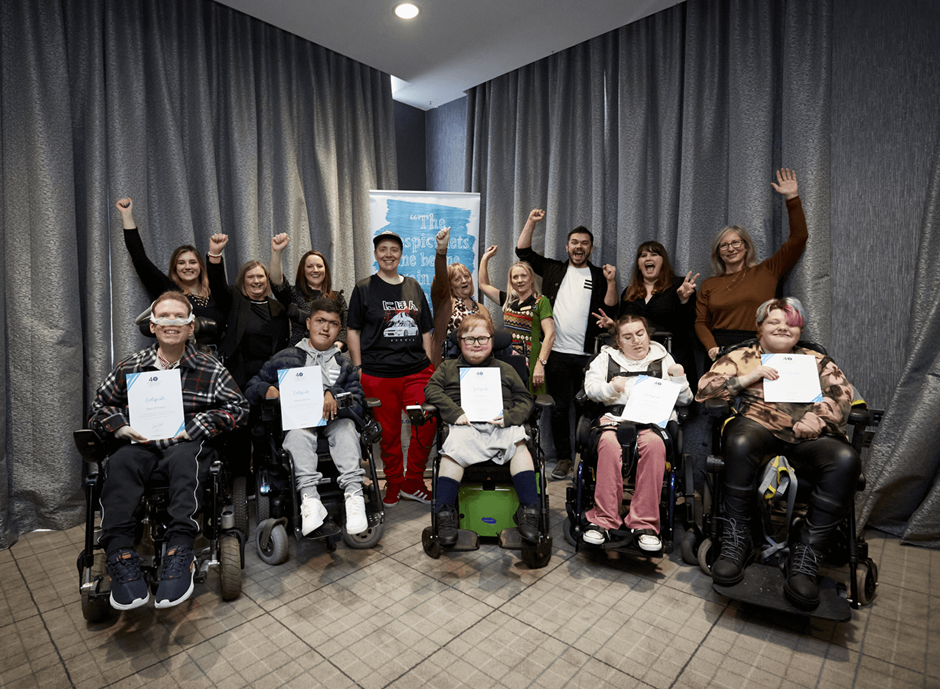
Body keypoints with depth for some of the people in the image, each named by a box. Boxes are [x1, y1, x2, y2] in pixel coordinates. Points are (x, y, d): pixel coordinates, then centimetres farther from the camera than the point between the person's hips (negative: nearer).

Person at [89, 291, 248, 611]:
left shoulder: (209, 369, 6)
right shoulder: (130, 367, 15)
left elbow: (238, 407, -2)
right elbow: (100, 405, 21)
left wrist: (191, 429, -11)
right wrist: (120, 427, -2)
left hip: (187, 444, -2)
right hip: (140, 443, 3)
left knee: (184, 460, -35)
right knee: (120, 464, -29)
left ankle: (180, 552, -37)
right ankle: (120, 555, -30)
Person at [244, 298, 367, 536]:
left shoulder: (345, 365, 19)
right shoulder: (285, 359, 15)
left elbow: (358, 402, 5)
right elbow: (251, 389, 14)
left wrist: (334, 395, -15)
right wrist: (267, 390, -9)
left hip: (333, 421, 1)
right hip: (297, 420, -1)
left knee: (346, 425, -33)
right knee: (298, 429, -35)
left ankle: (354, 493, -46)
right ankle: (309, 497, -48)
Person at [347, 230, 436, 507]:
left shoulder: (414, 287, 14)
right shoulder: (364, 288, 5)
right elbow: (353, 330, 4)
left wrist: (429, 364, 11)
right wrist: (358, 369, -3)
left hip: (417, 370, 3)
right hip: (378, 373, -2)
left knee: (427, 425, -5)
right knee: (389, 432, 5)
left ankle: (413, 483, 14)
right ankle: (393, 483, 26)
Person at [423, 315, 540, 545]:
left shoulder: (505, 369, 26)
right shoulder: (449, 367, 25)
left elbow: (525, 399, 18)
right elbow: (432, 389, 9)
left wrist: (509, 417, -5)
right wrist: (455, 412, -8)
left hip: (501, 425, 1)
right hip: (465, 425, 0)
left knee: (519, 445, -32)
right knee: (453, 450, -33)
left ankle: (529, 510, -26)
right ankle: (445, 513, -23)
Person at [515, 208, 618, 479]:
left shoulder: (599, 276, 11)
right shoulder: (553, 269, 14)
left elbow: (610, 310, 4)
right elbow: (523, 252, 14)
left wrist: (611, 282, -8)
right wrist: (531, 222, 7)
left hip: (587, 355, 0)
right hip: (557, 352, 1)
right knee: (559, 408, 4)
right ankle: (563, 458, 16)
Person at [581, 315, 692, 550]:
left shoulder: (663, 359, 25)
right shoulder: (606, 357, 25)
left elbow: (684, 399, 21)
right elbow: (590, 387, 11)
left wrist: (679, 378, 1)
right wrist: (612, 387, -8)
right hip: (615, 416, 0)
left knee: (654, 443, -36)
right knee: (609, 443, -36)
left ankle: (644, 524, -30)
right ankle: (603, 520, -29)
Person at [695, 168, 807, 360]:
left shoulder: (766, 271, 13)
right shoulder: (709, 285, 14)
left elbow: (798, 238, 11)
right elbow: (701, 323, 11)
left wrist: (792, 198, 8)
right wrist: (712, 348, -8)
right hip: (720, 353, 0)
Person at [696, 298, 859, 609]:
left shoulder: (818, 361, 27)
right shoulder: (740, 356, 20)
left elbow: (841, 393, 10)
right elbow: (704, 388, 8)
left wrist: (818, 416, -11)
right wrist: (749, 377, -4)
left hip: (807, 436, 2)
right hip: (757, 426, -2)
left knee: (846, 459, -31)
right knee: (740, 443, -38)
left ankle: (806, 553, -22)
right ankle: (736, 540, -23)